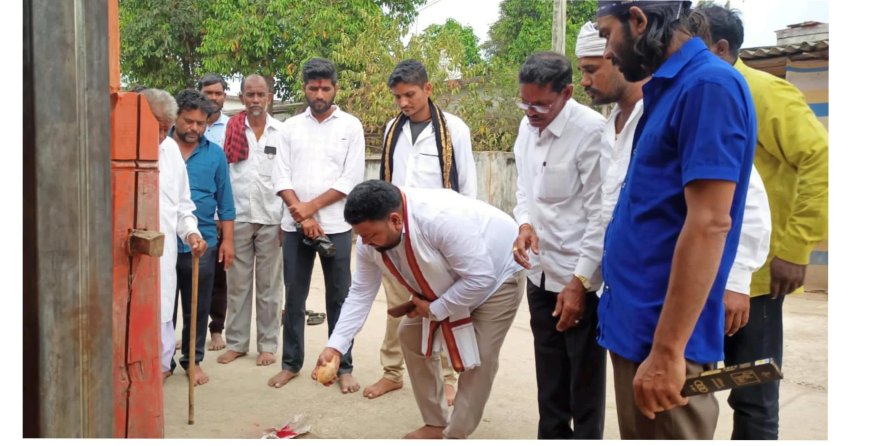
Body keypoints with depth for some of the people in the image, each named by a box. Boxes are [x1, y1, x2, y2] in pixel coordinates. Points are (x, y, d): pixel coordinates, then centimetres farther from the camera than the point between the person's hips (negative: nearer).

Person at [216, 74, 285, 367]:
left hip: (271, 219, -1)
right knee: (237, 284, 8)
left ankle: (267, 344, 17)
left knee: (268, 286, 7)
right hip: (237, 217, 1)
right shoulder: (231, 129, 4)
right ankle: (236, 342, 19)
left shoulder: (282, 132, 3)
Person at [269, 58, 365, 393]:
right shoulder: (290, 127, 9)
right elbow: (281, 176, 3)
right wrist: (302, 216, -9)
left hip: (335, 225, -2)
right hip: (294, 226, 3)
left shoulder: (351, 126, 2)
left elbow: (352, 179, -7)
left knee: (339, 298, 4)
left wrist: (311, 207, -11)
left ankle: (344, 367, 14)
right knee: (294, 298, 9)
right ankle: (291, 363, 22)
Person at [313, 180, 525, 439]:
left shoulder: (441, 218, -42)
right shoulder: (370, 239, -19)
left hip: (496, 274, -7)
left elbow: (479, 278, -36)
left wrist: (434, 309, -26)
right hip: (447, 285, 7)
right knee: (411, 335, 5)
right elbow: (360, 293, -11)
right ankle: (435, 424, 19)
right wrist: (335, 346, -20)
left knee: (478, 358, -10)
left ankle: (455, 436, 8)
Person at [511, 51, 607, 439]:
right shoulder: (527, 126, 4)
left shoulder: (591, 131, -19)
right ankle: (551, 436, 37)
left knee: (584, 377, 8)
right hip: (540, 269, 7)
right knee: (549, 372, 20)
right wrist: (525, 224, -6)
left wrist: (579, 282, -17)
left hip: (581, 276, -7)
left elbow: (600, 214, -19)